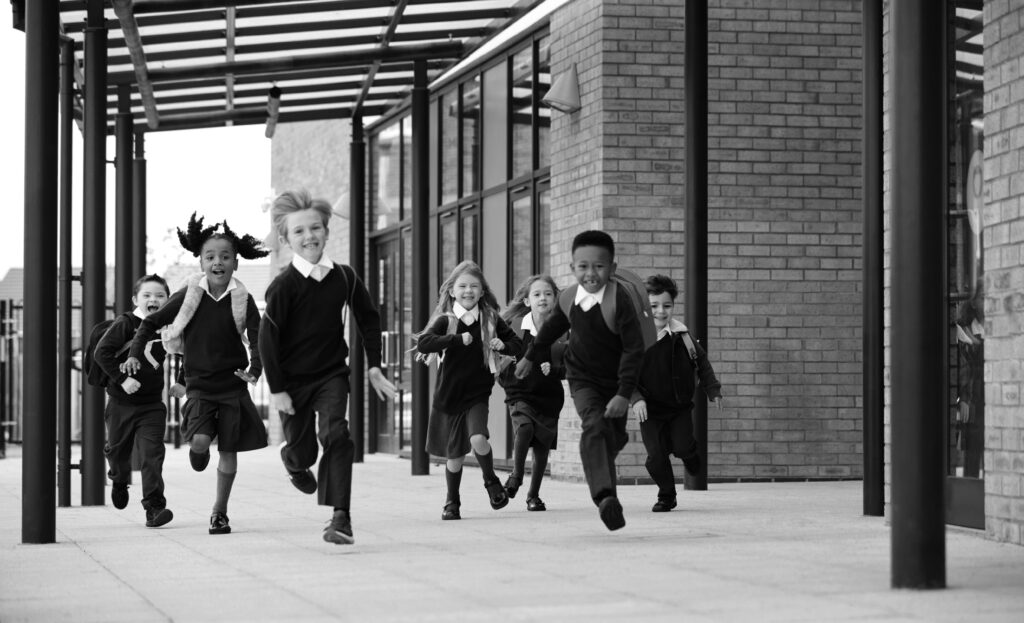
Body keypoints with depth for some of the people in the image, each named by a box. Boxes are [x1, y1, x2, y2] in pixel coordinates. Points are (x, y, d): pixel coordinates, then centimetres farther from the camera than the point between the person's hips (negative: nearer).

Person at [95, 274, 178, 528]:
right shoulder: (125, 324, -10)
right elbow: (101, 352, -16)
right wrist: (121, 378, -22)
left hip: (152, 404, 1)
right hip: (121, 402, -1)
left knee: (153, 453, -11)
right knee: (117, 450, 16)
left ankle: (154, 507, -12)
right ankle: (119, 481, 49)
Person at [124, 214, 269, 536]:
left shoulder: (242, 300, -6)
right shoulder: (189, 295, -5)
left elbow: (258, 339, -5)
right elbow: (152, 322, 5)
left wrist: (254, 371, -22)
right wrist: (134, 354, -6)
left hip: (232, 384, 1)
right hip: (198, 384, 0)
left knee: (228, 449, 2)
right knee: (201, 439, -19)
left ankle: (219, 512, 18)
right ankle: (197, 451, 20)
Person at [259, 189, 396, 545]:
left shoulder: (343, 277, -4)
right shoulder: (284, 286, -16)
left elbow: (368, 319, 10)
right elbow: (267, 338, -14)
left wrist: (374, 367, 7)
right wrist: (276, 390, -15)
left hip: (332, 373, 2)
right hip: (292, 380, -2)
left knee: (336, 435, -19)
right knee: (301, 449, 8)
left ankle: (340, 517, -18)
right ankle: (295, 463, 48)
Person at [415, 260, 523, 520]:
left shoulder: (490, 320, 1)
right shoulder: (445, 320, -5)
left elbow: (518, 346, 8)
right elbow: (423, 343, -21)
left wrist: (502, 345, -14)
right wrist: (458, 339, -27)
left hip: (477, 394, 0)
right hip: (448, 396, 0)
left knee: (478, 439, -23)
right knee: (455, 455, 7)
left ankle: (491, 481, 4)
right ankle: (452, 502, 29)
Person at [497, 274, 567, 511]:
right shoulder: (515, 326, -7)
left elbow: (568, 369, -3)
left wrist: (552, 369, -20)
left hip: (549, 395, 1)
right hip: (520, 392, -1)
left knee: (542, 446, 6)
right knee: (524, 427, -26)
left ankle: (533, 495, 26)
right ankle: (516, 476, -3)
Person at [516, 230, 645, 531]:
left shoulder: (620, 302, -22)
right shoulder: (570, 300, -8)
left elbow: (634, 349, -23)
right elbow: (553, 327, 15)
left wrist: (624, 394, -29)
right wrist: (531, 356, 28)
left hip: (615, 383, -1)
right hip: (583, 381, 1)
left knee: (613, 439, 11)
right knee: (595, 427, -24)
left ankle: (606, 495, 39)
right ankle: (606, 498, -38)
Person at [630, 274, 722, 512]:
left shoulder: (681, 336, -6)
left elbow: (701, 362, 8)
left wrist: (713, 390, 3)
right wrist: (636, 398, -22)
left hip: (680, 406, 1)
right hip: (651, 409, -1)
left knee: (682, 447, -15)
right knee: (656, 456, -7)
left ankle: (690, 454, 24)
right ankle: (666, 496, 18)